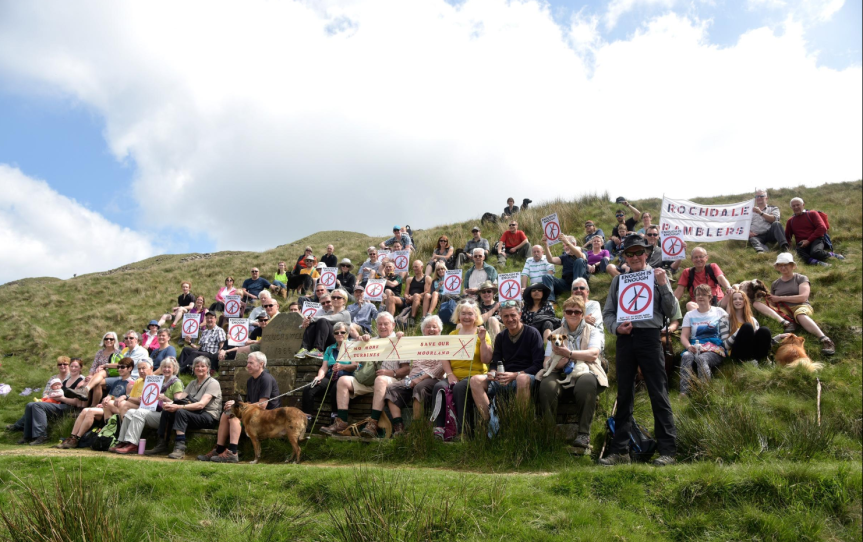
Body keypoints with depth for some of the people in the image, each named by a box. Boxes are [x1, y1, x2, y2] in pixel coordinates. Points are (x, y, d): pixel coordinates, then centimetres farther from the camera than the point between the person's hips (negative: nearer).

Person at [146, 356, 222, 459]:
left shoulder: (213, 383, -5)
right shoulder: (192, 383, 20)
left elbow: (201, 404, -19)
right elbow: (180, 398, 8)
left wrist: (179, 407, -27)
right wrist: (169, 403, -16)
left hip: (209, 417, -7)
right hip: (195, 414, 7)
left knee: (181, 412, -31)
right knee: (166, 411, -12)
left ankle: (180, 448, -37)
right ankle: (161, 445, -8)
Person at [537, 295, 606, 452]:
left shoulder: (592, 332, 15)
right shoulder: (555, 333, 20)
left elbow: (593, 354, -6)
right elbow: (546, 362, 7)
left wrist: (569, 354, -16)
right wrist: (559, 362, -16)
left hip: (584, 371, -1)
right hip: (561, 374, 2)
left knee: (586, 383, -38)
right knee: (547, 385, -33)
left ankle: (583, 434, -29)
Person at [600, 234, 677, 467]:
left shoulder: (657, 275, 5)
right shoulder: (618, 280, 11)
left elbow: (671, 311, 1)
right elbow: (607, 313, 11)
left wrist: (663, 285, -10)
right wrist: (616, 327, -8)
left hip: (649, 336, -3)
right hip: (625, 339, 3)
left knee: (659, 394, -2)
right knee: (624, 395, 8)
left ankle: (667, 450, 7)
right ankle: (619, 450, 15)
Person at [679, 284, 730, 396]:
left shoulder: (719, 312, 19)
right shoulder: (689, 315, 22)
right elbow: (684, 336, 9)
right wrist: (689, 346, -10)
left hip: (715, 349, -1)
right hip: (694, 349, 2)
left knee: (701, 358, -37)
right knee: (686, 356, -34)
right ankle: (683, 393, -46)